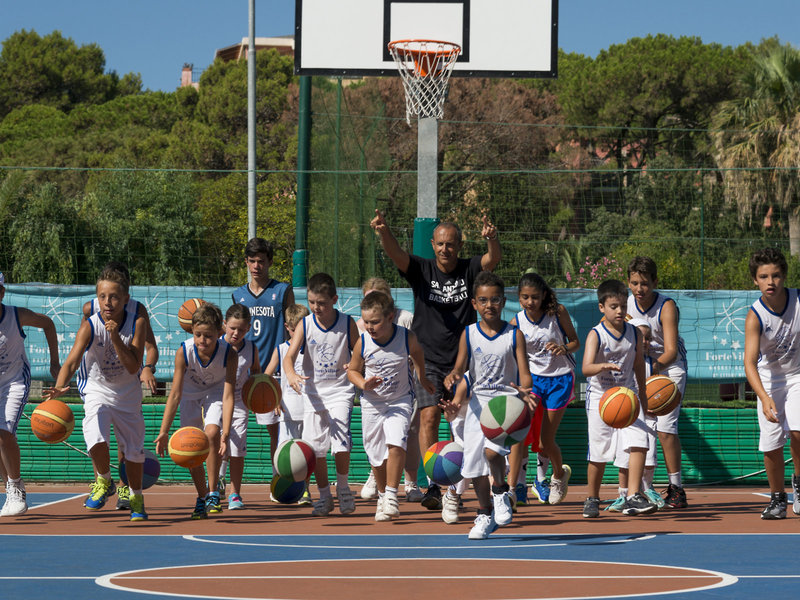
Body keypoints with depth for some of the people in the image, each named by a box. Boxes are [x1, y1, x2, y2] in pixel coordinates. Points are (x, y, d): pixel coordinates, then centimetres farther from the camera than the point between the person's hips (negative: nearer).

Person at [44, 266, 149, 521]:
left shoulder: (137, 323, -17)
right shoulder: (90, 327, -22)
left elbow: (133, 367, -21)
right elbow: (72, 361, -32)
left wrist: (115, 337, -32)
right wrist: (60, 387, -51)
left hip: (128, 393, 2)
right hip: (97, 389, -2)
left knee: (134, 448, 10)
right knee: (96, 438, -26)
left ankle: (136, 498, 35)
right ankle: (104, 482, 4)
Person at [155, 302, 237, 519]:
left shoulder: (229, 354, -32)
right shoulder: (184, 352, -30)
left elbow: (228, 396, -32)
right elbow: (175, 395, -26)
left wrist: (225, 433, -41)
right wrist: (164, 432, -30)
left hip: (215, 391, -2)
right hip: (190, 394, 2)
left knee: (211, 433, -26)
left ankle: (213, 493, -13)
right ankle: (202, 498, 19)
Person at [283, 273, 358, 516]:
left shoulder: (347, 324, -5)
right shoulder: (305, 325, -5)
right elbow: (289, 356, -15)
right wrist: (291, 374, -36)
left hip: (340, 389, -2)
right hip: (314, 392, 2)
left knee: (341, 442, -16)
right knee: (315, 446, 2)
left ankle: (343, 487, 8)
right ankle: (324, 495, 18)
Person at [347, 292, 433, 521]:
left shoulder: (407, 338, -17)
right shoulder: (363, 343, -15)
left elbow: (417, 352, 9)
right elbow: (353, 370, 1)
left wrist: (422, 378, 19)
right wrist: (363, 384, -19)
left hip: (400, 401, -2)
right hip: (372, 403, 2)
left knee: (395, 443, -22)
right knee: (376, 454, 8)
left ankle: (392, 496, -11)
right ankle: (382, 495, 30)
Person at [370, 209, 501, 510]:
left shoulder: (469, 270, 1)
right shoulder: (422, 270, 0)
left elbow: (493, 259, -17)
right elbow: (395, 253, -17)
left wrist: (492, 239, -40)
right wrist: (384, 232, -38)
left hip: (462, 363, 1)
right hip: (428, 361, -1)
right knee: (428, 417, -16)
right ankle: (433, 485, -21)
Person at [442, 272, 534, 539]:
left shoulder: (514, 335, -1)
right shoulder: (469, 334, 4)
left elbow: (524, 373, -5)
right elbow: (460, 368, 1)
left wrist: (525, 391, -26)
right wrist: (453, 377, -23)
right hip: (478, 401, 3)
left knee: (492, 450, -25)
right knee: (475, 460, 4)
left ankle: (500, 490, 5)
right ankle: (485, 514, 24)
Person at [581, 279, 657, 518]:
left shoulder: (634, 333, 2)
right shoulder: (596, 335, -12)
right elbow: (586, 369, -25)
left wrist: (642, 395, 21)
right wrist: (604, 366, -45)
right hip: (600, 397, -3)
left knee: (638, 443, -15)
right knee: (598, 454, 1)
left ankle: (632, 498, -15)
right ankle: (593, 499, 21)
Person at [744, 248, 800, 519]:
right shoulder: (755, 316, -22)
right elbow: (750, 363, -30)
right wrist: (765, 398, -44)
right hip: (769, 380, 0)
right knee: (771, 444, -2)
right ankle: (777, 499, 19)